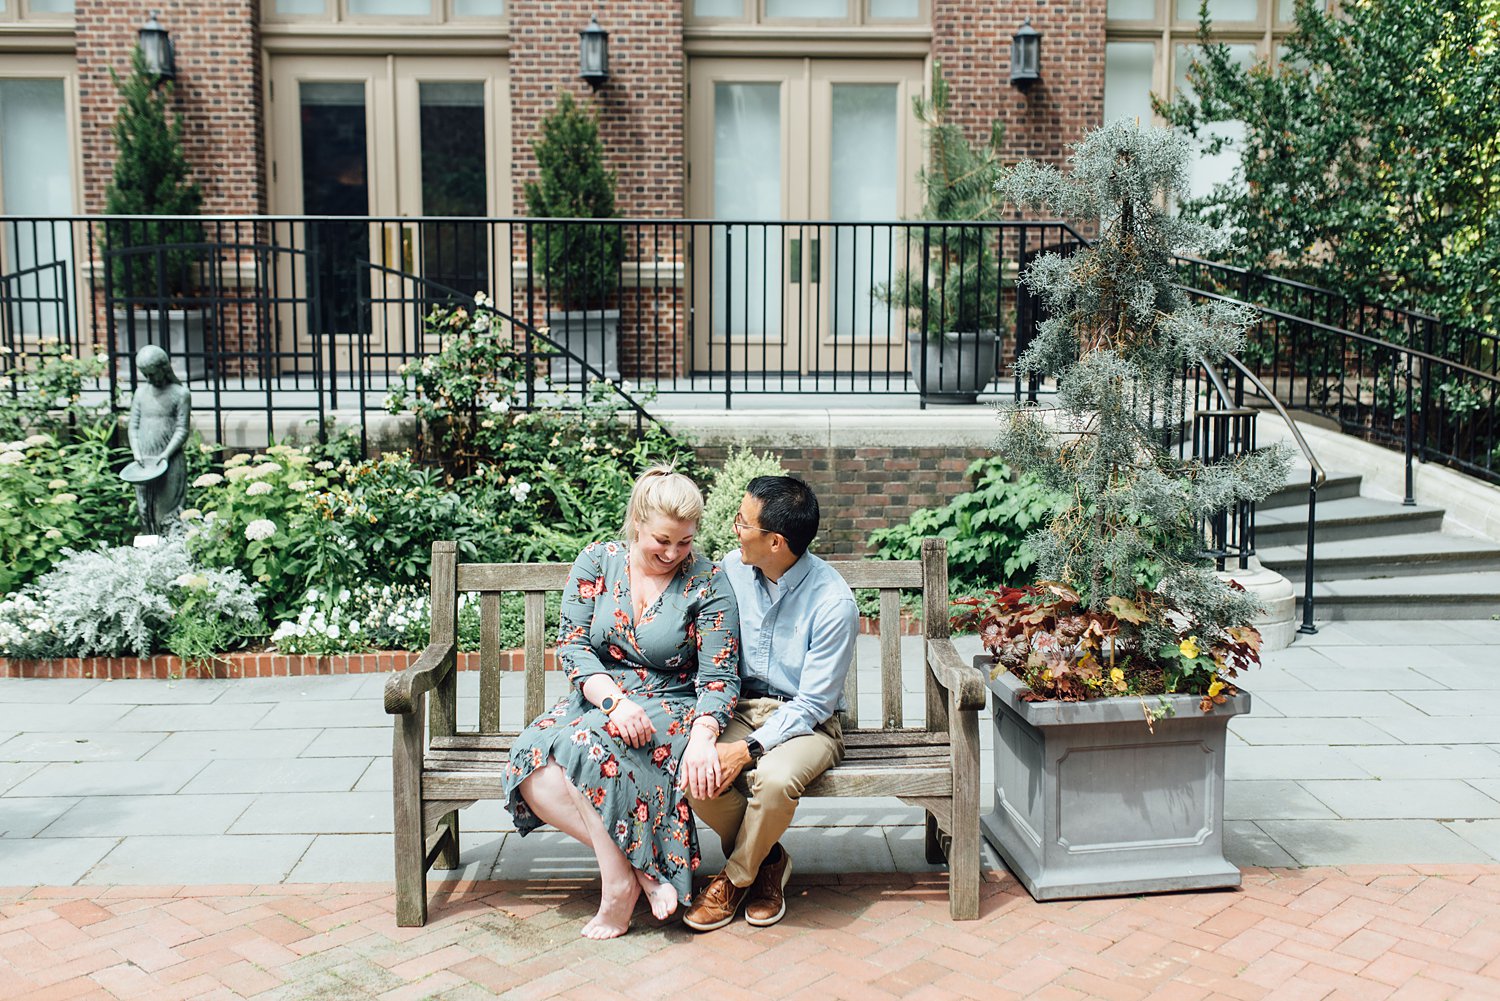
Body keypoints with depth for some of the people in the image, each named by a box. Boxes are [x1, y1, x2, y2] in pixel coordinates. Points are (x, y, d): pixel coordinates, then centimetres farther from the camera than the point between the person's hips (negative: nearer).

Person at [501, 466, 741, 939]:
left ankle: (620, 880, -21)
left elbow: (719, 675, -9)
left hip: (672, 709, -4)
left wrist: (702, 737, -28)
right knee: (530, 760, -27)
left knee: (593, 744, -35)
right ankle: (637, 866, -22)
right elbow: (572, 645, -3)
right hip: (598, 700, 4)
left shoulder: (707, 582, -5)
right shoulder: (596, 563, 2)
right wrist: (614, 700, -21)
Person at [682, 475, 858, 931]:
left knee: (775, 779, -36)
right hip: (741, 709, 4)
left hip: (804, 721, -4)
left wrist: (749, 749, -26)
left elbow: (812, 704, -16)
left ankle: (738, 876, -3)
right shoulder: (733, 568, -4)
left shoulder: (833, 602, -20)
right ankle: (767, 860, 3)